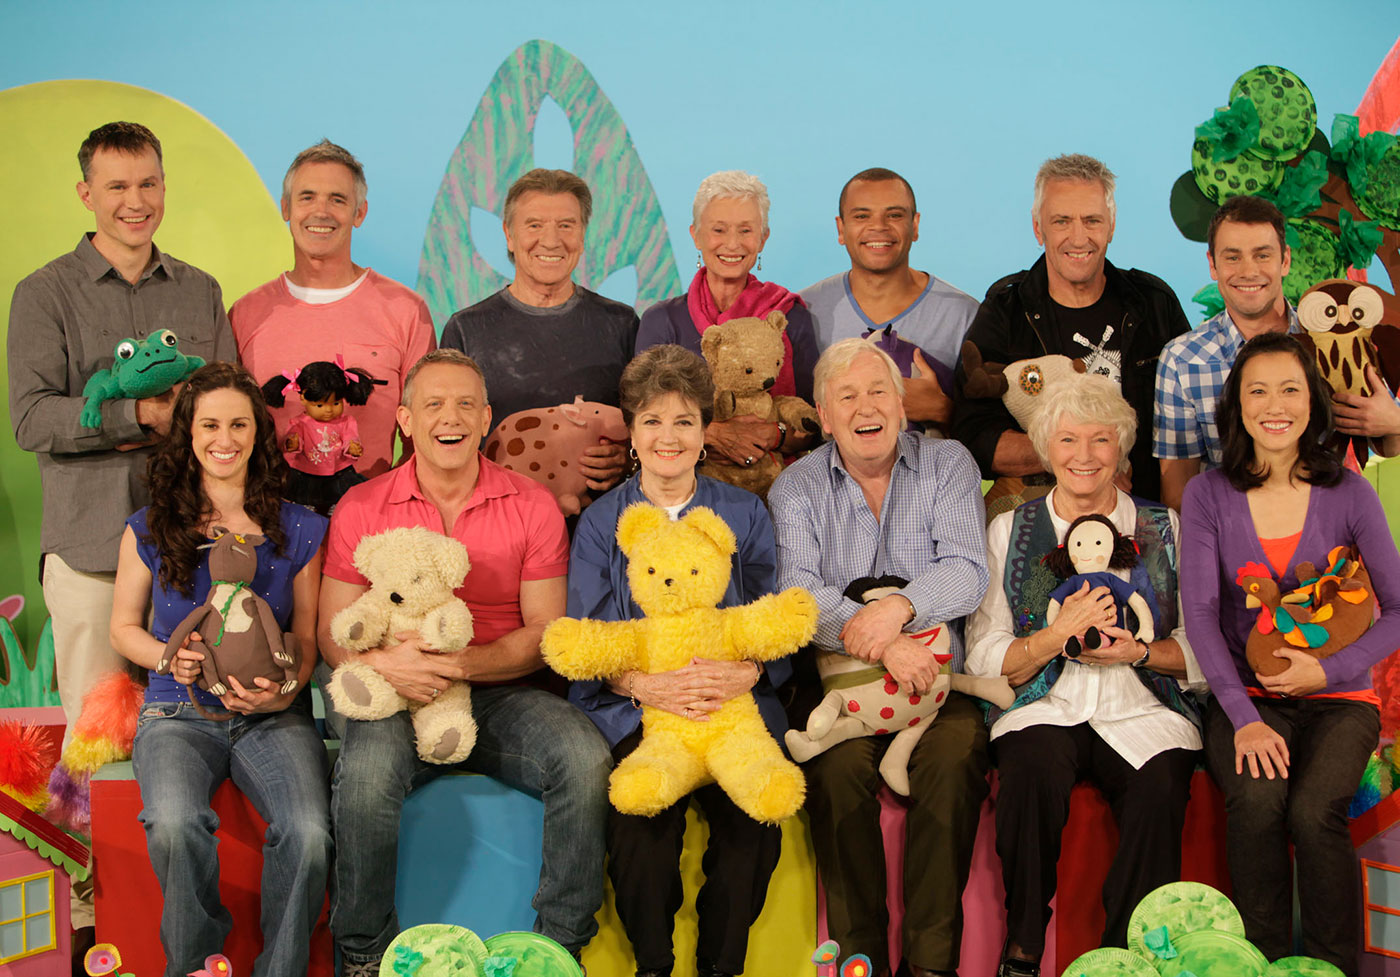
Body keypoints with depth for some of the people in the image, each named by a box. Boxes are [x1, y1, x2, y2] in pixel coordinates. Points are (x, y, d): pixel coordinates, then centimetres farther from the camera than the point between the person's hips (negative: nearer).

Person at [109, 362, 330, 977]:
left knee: (309, 832, -30)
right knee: (174, 825, -33)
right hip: (179, 712, 0)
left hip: (272, 714, 0)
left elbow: (307, 638, 9)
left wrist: (284, 692, -13)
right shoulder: (150, 530, 6)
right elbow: (123, 627, 15)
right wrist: (169, 658, -7)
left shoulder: (297, 530, 6)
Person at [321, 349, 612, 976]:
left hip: (503, 693, 1)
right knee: (366, 774, -33)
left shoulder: (533, 507, 4)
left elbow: (544, 633, 0)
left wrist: (460, 663, -18)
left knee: (585, 759, -28)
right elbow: (333, 635, 3)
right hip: (398, 698, 0)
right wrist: (382, 663, -21)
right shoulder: (361, 509, 4)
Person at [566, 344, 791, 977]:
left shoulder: (745, 514, 13)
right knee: (643, 814, -29)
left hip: (734, 705, 1)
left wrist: (746, 674, -16)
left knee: (753, 809, -28)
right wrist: (648, 686, -18)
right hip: (631, 708, -1)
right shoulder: (601, 523, 11)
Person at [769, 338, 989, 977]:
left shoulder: (947, 464, 7)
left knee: (956, 755, -29)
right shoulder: (797, 487, 6)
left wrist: (900, 607, -27)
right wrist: (876, 642, -27)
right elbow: (797, 590, -10)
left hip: (936, 676, 0)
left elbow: (967, 570, -7)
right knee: (839, 764, -30)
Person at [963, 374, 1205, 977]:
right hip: (1043, 709, 0)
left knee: (1161, 785, -32)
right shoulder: (1010, 532, 12)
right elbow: (983, 660, 4)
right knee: (1034, 763, -34)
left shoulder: (1165, 529, 14)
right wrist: (1058, 636, -13)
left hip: (1143, 710, 1)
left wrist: (1137, 651, -10)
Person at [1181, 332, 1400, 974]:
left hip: (1338, 699, 0)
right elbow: (1200, 613, -6)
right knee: (1257, 800, -30)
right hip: (1246, 696, 0)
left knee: (1313, 809, -29)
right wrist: (1244, 717, -18)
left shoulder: (1347, 492, 2)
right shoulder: (1208, 495, 2)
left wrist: (1330, 669, -11)